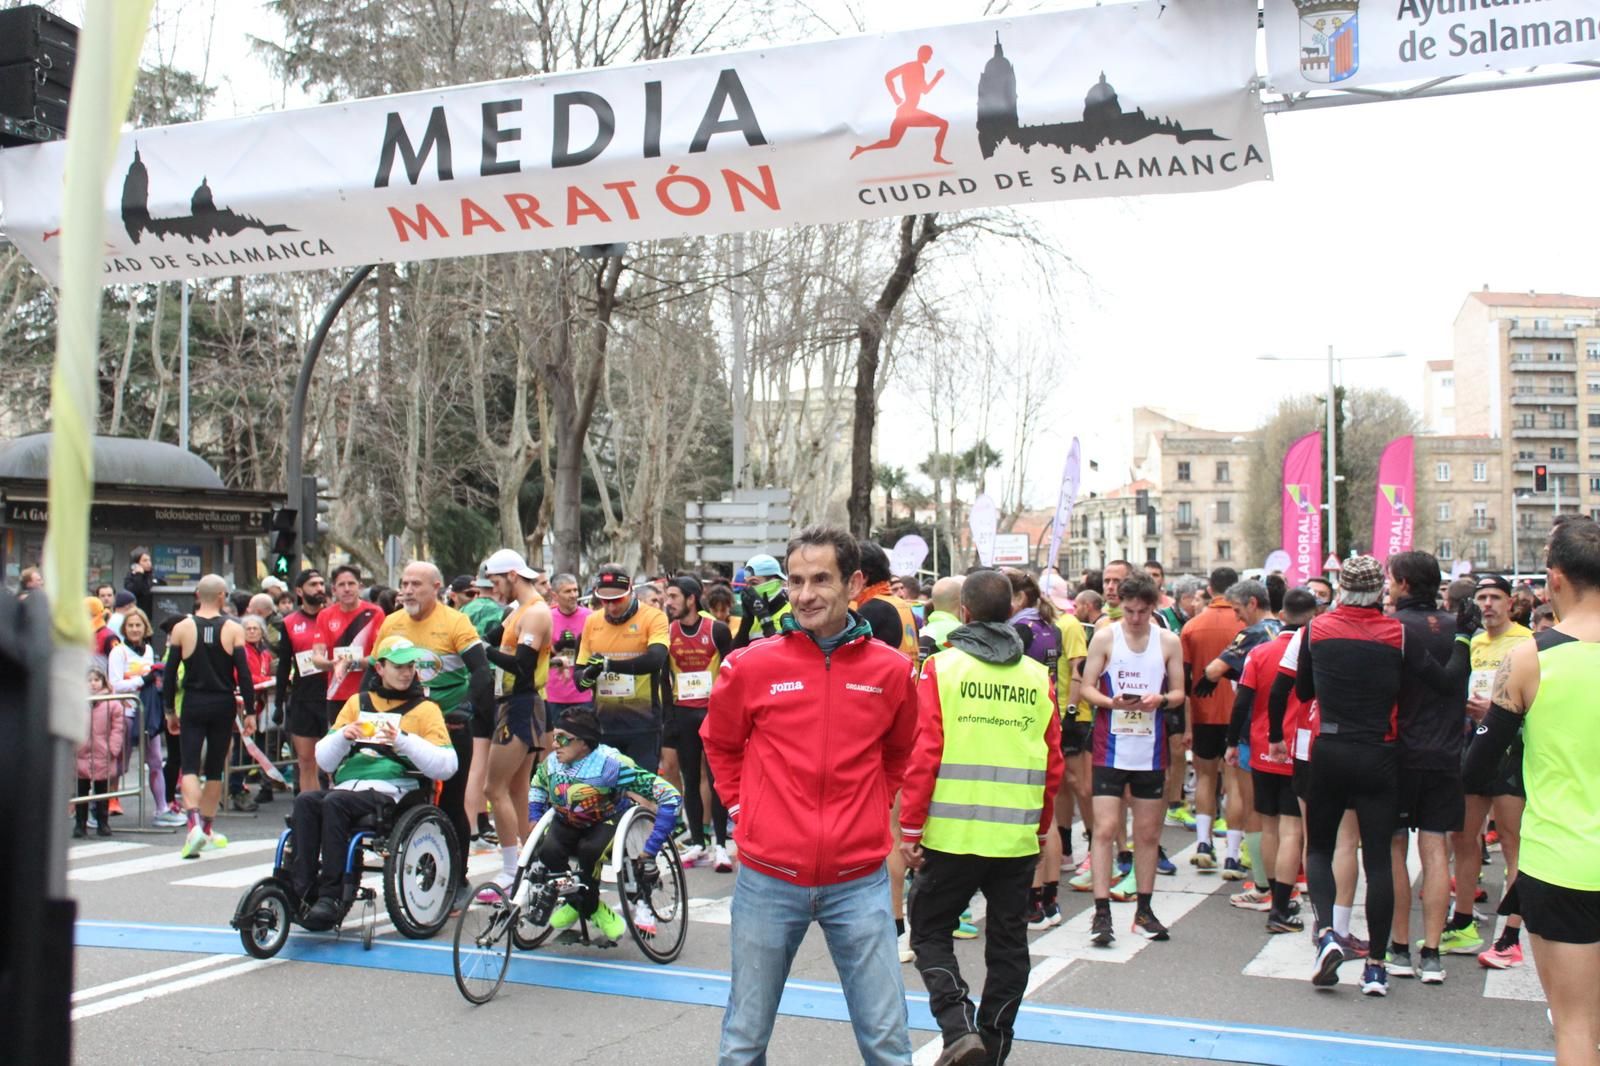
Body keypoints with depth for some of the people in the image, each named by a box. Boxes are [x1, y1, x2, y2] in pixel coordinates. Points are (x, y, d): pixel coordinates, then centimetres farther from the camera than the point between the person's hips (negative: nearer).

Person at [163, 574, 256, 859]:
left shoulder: (182, 628, -1)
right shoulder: (233, 629, -3)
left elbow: (170, 672, 0)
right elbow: (243, 673, -6)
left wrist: (170, 711, 9)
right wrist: (250, 712, -1)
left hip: (192, 706, 0)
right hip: (223, 706, 1)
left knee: (190, 766, -2)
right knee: (215, 768, 12)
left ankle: (194, 824, -23)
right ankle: (206, 830, 20)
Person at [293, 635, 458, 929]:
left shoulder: (425, 709, 10)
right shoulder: (357, 703, 22)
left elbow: (446, 766, -5)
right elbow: (324, 761, 18)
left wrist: (404, 741, -16)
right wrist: (342, 737, -3)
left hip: (392, 792, -4)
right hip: (348, 786, 4)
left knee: (334, 803, -30)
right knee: (305, 801, -25)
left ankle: (330, 896, -28)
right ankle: (304, 892, -27)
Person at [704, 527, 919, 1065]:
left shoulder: (891, 669, -2)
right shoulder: (752, 665, -5)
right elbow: (719, 743, 14)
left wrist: (872, 808, 8)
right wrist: (742, 808, 4)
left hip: (859, 881, 0)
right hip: (768, 878, 0)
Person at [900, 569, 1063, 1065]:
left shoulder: (941, 667, -5)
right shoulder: (1039, 676, 4)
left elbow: (924, 755, -9)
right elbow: (1053, 764, 7)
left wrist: (910, 829, -3)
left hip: (952, 834, -3)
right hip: (1018, 838, 3)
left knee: (929, 931, 12)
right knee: (1008, 944, 15)